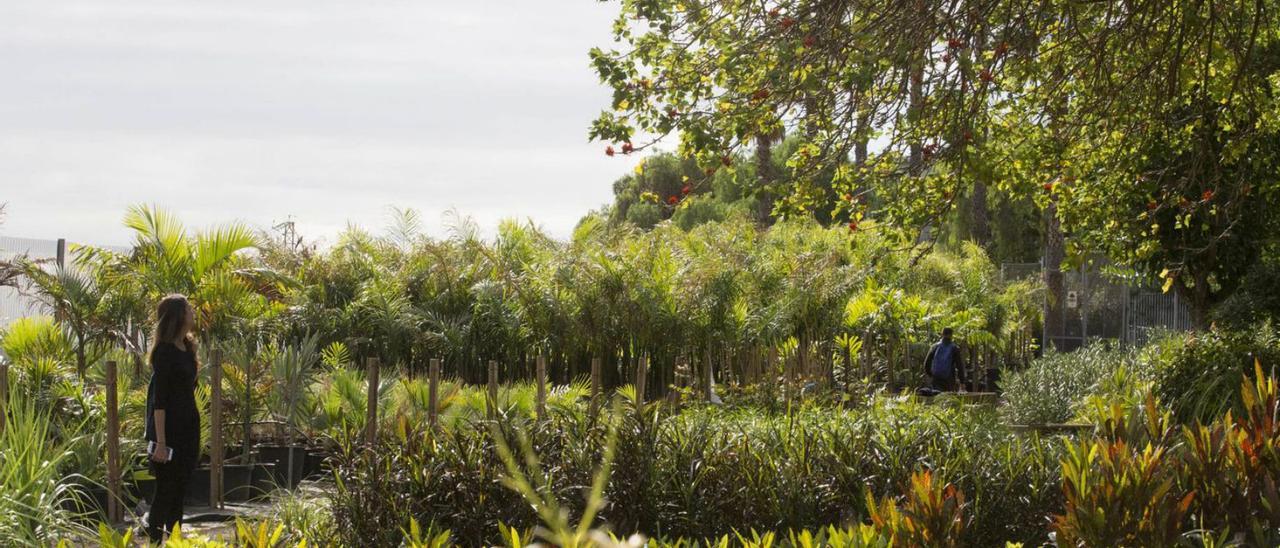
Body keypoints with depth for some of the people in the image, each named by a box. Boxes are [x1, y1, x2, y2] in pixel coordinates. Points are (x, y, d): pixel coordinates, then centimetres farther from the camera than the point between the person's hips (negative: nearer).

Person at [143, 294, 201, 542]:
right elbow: (159, 400, -19)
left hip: (188, 426, 8)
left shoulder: (186, 345, 9)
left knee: (180, 488, 13)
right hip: (169, 427, -8)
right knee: (166, 490, -5)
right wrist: (160, 442, -22)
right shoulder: (165, 351, -16)